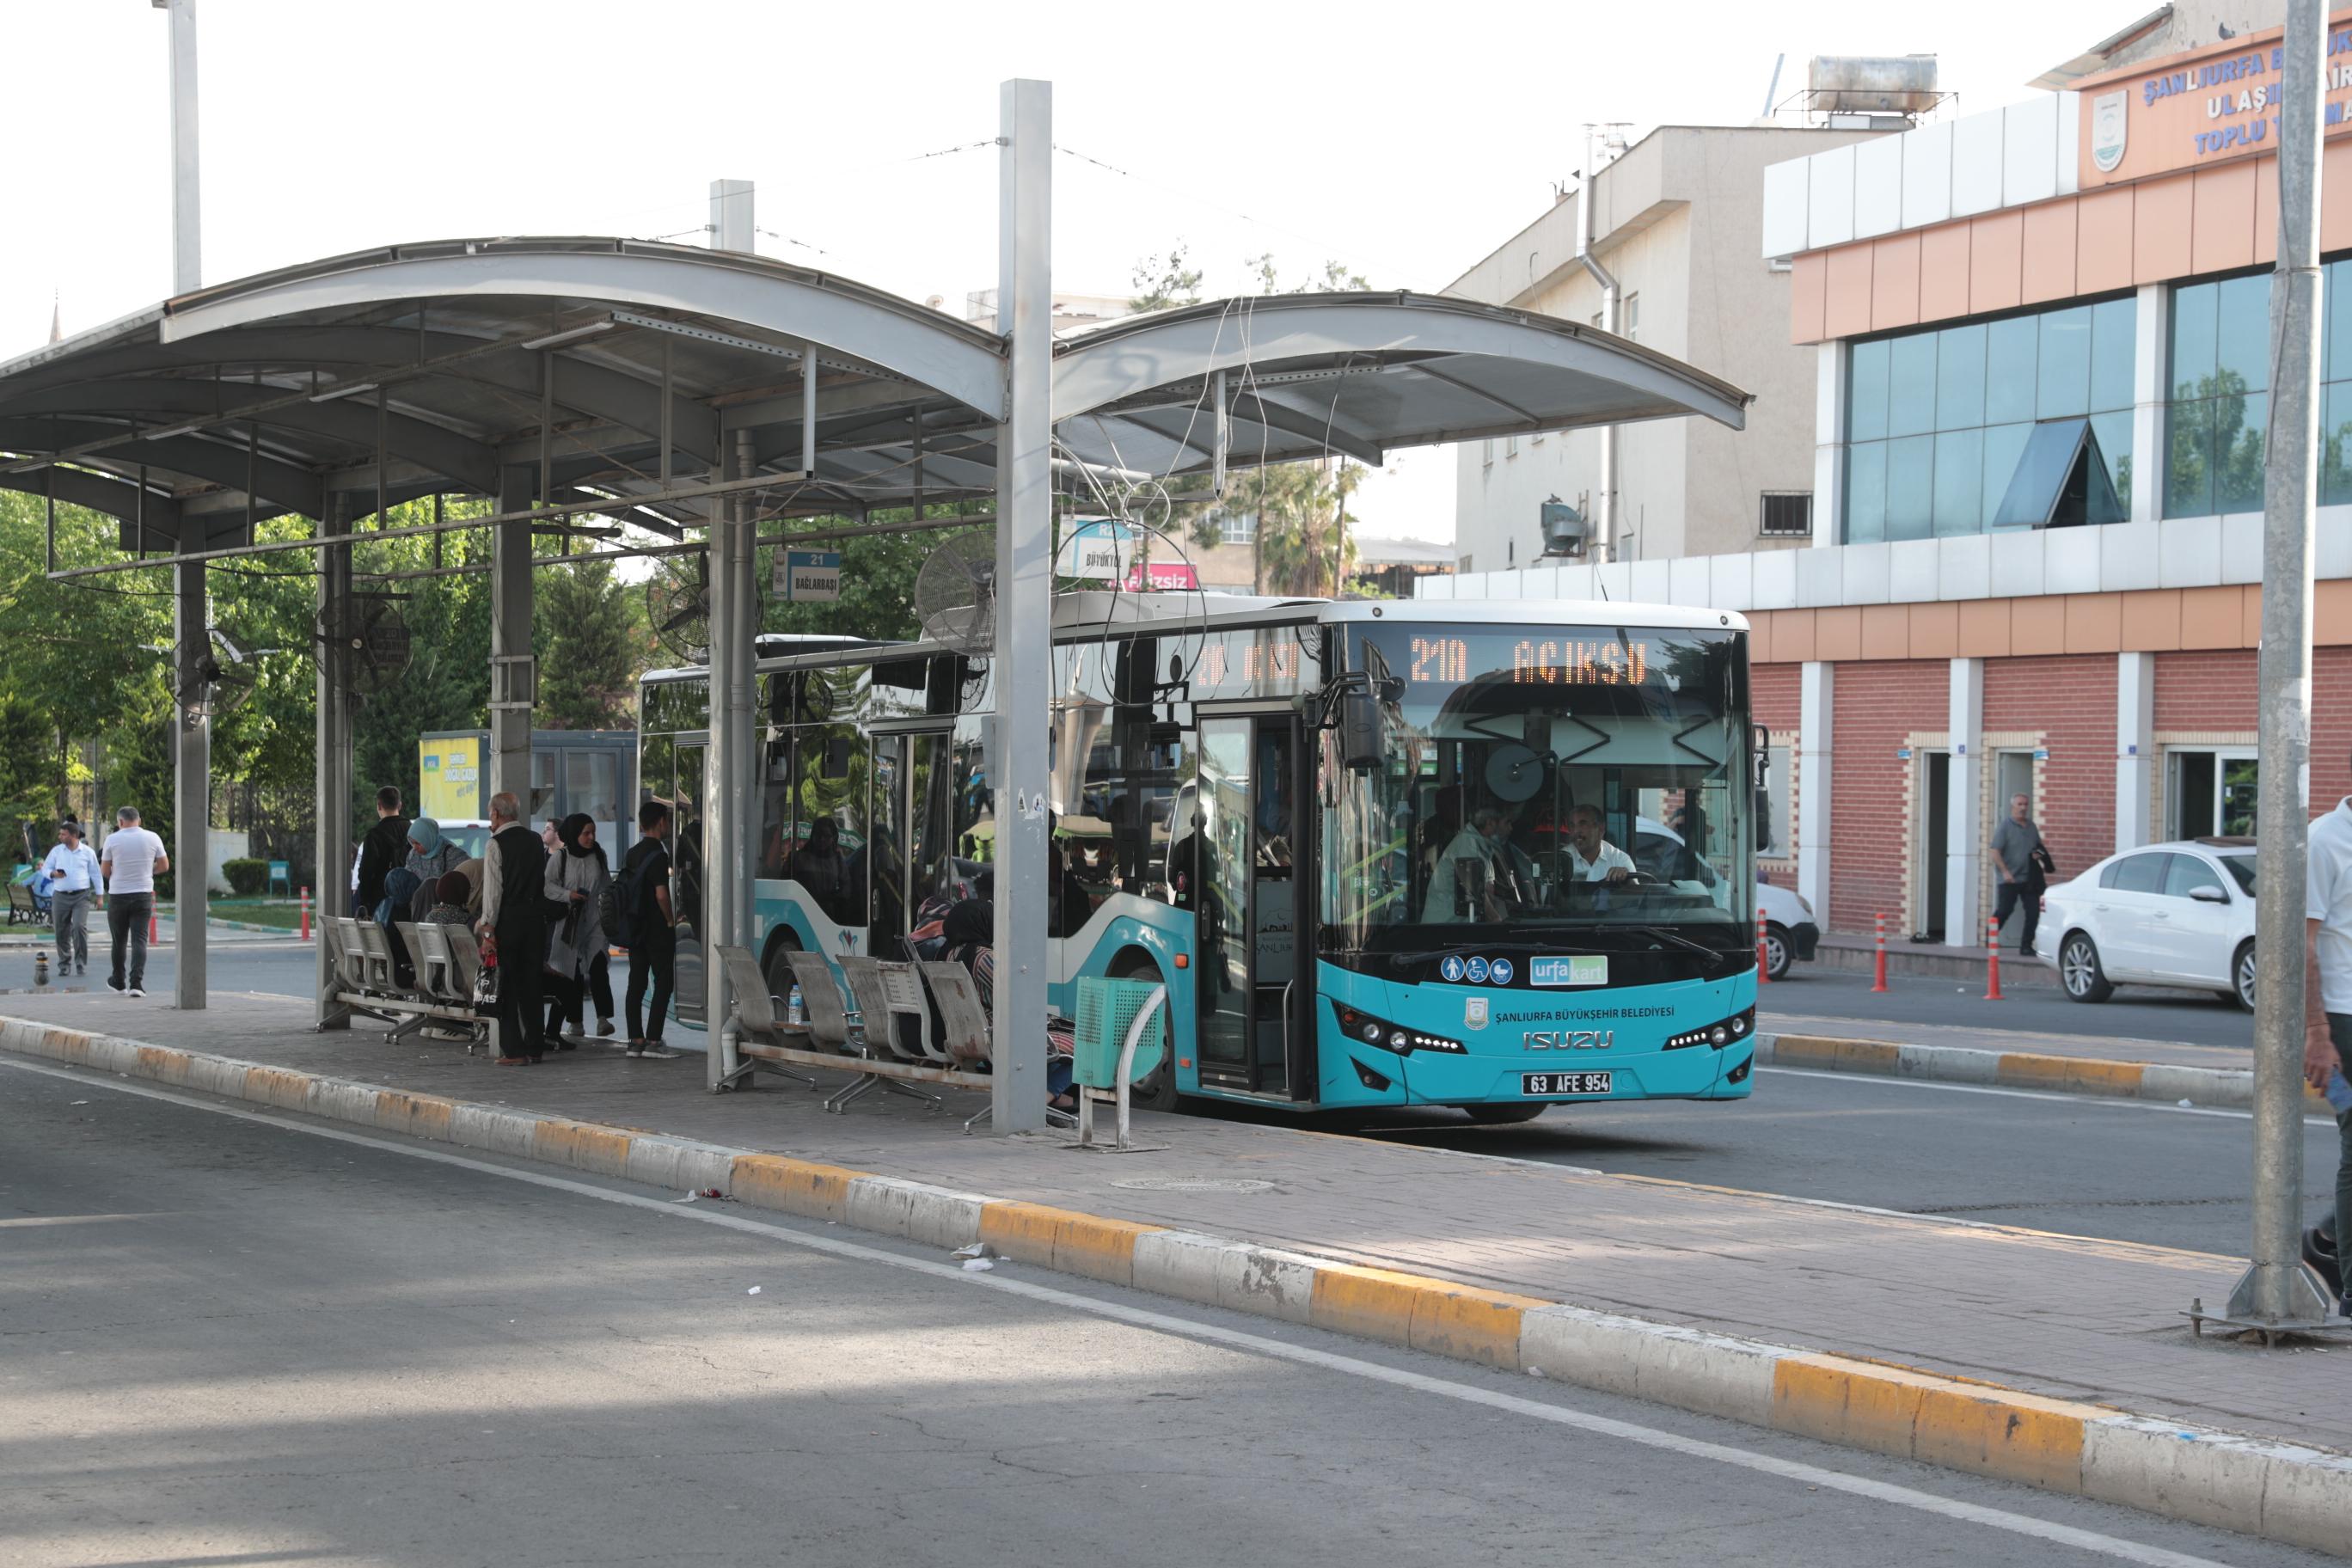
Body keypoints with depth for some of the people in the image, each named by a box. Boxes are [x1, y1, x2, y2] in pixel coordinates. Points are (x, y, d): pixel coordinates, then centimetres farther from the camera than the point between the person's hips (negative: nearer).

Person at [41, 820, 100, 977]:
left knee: (80, 927, -17)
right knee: (62, 932, 2)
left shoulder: (88, 852, 4)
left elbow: (95, 874, 8)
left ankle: (81, 963, -7)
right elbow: (45, 868, 13)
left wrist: (99, 895, 5)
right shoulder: (56, 851, 9)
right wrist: (53, 874, -10)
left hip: (81, 895, -3)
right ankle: (64, 966, 14)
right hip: (60, 896, 3)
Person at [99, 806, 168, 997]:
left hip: (118, 896, -1)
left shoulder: (113, 840, -5)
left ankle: (118, 982, 27)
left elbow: (104, 870, 2)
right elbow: (164, 866, 5)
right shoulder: (152, 839, -1)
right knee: (139, 940, -3)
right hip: (143, 895, 1)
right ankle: (136, 983, -17)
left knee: (119, 941, 13)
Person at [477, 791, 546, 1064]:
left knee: (507, 984, 0)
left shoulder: (496, 844, -10)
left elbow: (493, 890, -13)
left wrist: (488, 925, -10)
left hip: (508, 919, -5)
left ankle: (513, 1050, -3)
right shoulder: (535, 841, 9)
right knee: (531, 982, 12)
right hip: (536, 916, 6)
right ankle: (534, 1047, 15)